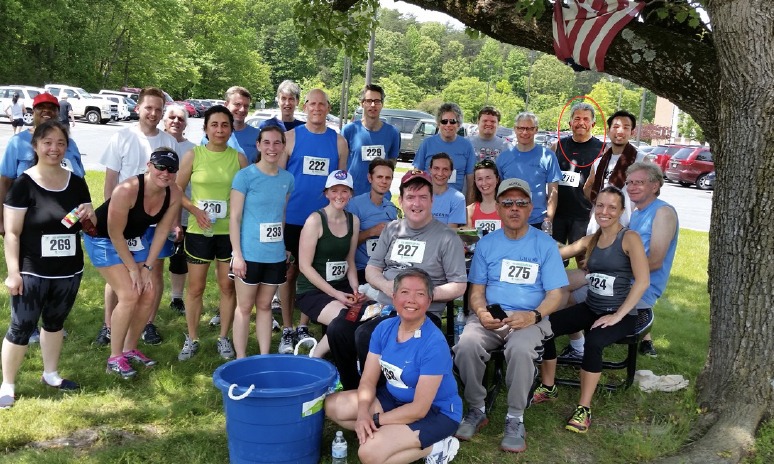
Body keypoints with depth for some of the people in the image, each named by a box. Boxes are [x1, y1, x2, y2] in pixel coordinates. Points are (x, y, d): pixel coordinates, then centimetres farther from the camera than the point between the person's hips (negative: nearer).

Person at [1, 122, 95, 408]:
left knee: (55, 323, 19)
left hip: (69, 273, 5)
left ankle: (50, 374, 35)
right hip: (32, 274, -4)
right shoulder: (24, 184, -10)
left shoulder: (77, 183, 3)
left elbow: (91, 228, 11)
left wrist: (89, 215, -12)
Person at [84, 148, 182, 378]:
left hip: (136, 238, 6)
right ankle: (115, 357, -1)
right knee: (129, 295, -16)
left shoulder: (174, 194, -17)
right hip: (104, 238, -6)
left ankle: (130, 349, 18)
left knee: (149, 293, 0)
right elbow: (115, 233, -25)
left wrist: (147, 267, -9)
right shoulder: (127, 190, -33)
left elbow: (162, 231, -8)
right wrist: (133, 268, -18)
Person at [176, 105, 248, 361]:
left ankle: (224, 338, 23)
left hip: (230, 232, 1)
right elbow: (177, 190, 3)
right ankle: (191, 339, 21)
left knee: (228, 285, 8)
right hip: (199, 231, -1)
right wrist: (195, 210, -12)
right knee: (196, 287, 6)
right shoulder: (193, 155, 0)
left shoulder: (239, 157, 2)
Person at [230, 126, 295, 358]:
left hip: (276, 255, 4)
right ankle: (240, 359, 16)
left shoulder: (287, 178, 6)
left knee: (265, 305, 15)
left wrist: (286, 247, 12)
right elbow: (234, 217, -8)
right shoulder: (245, 176, -8)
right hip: (250, 254, -4)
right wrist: (237, 254, -13)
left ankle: (265, 357, 23)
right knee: (245, 307, 6)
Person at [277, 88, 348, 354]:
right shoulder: (291, 137, 1)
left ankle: (303, 327, 23)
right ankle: (287, 330, 16)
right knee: (289, 272, 5)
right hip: (292, 219, -2)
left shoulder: (338, 142, 7)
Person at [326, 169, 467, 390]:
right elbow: (371, 269, 15)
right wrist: (386, 285, -8)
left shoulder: (447, 238, -2)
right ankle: (351, 390, 4)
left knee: (366, 335, -28)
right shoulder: (392, 229, 14)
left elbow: (458, 287, -4)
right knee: (337, 329, -16)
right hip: (383, 305, 6)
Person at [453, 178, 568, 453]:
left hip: (529, 319, -2)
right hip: (489, 317, 2)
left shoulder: (545, 245, 4)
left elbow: (555, 295, 1)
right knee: (466, 344, -29)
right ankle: (476, 411, -6)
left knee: (520, 348, -36)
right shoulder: (486, 244, 11)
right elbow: (477, 291, 10)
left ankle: (515, 418, -14)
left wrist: (533, 316, -19)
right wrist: (481, 312, -13)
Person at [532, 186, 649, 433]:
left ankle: (584, 409, -21)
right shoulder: (591, 240, 11)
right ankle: (548, 388, 4)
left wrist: (617, 316, -19)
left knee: (593, 341, -35)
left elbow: (642, 281, -16)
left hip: (621, 314, -5)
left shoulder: (629, 238, -8)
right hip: (590, 308, 6)